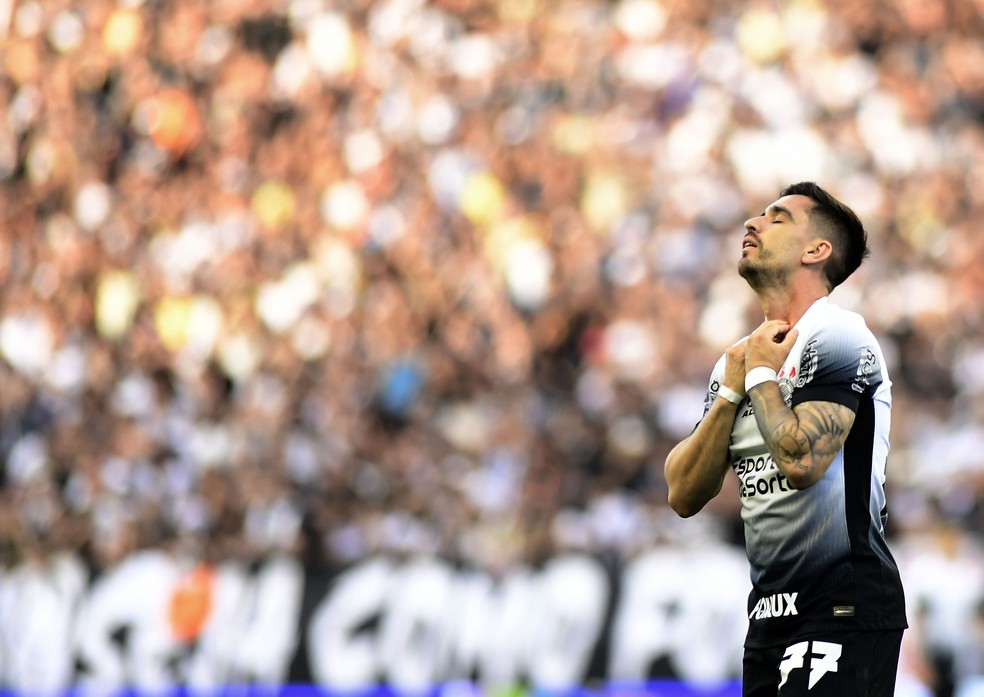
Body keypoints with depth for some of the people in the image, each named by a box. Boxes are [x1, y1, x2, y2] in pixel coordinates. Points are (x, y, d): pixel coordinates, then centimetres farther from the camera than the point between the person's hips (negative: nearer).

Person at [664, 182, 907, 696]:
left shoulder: (836, 336, -9)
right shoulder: (739, 357, 15)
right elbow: (684, 496, 9)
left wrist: (760, 376, -8)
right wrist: (731, 391, -1)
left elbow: (801, 461, -23)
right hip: (770, 611, 8)